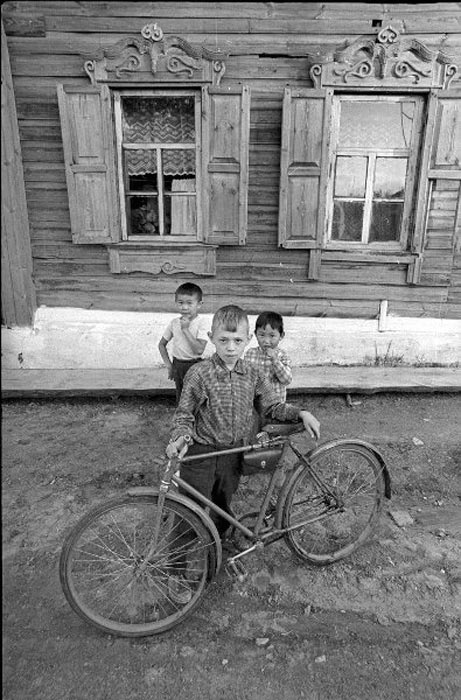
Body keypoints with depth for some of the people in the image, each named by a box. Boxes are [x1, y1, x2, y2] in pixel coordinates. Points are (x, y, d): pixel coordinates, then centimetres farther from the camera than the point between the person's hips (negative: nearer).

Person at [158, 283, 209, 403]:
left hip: (195, 365, -4)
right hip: (177, 365, 4)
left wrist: (185, 329, -24)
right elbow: (162, 344, 10)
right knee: (180, 398, 17)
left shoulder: (201, 323, -14)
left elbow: (199, 350, -25)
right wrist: (168, 365, 0)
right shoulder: (174, 323, -1)